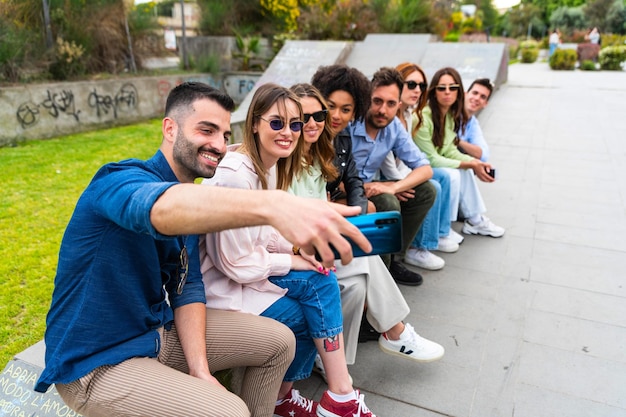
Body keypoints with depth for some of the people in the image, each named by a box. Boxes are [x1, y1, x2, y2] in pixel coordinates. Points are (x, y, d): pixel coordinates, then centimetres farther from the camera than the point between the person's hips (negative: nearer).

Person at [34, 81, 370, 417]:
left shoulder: (192, 202, 4)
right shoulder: (121, 181, -23)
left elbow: (187, 285, 0)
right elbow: (162, 208, -47)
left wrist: (200, 368, -14)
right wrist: (274, 205, -64)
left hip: (159, 330, 8)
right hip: (96, 363, -7)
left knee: (278, 342, 6)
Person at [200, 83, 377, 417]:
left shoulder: (272, 167, 3)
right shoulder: (235, 176, -26)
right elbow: (238, 264, -22)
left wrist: (297, 246, -8)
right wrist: (293, 261, -12)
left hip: (250, 269, 8)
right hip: (223, 286, -8)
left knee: (323, 281, -5)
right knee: (312, 316, -11)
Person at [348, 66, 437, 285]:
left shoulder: (394, 127, -4)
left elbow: (425, 169, -5)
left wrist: (393, 187, -23)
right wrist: (369, 186, -21)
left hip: (369, 187, 7)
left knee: (426, 191, -3)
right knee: (388, 203, -31)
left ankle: (393, 259, 3)